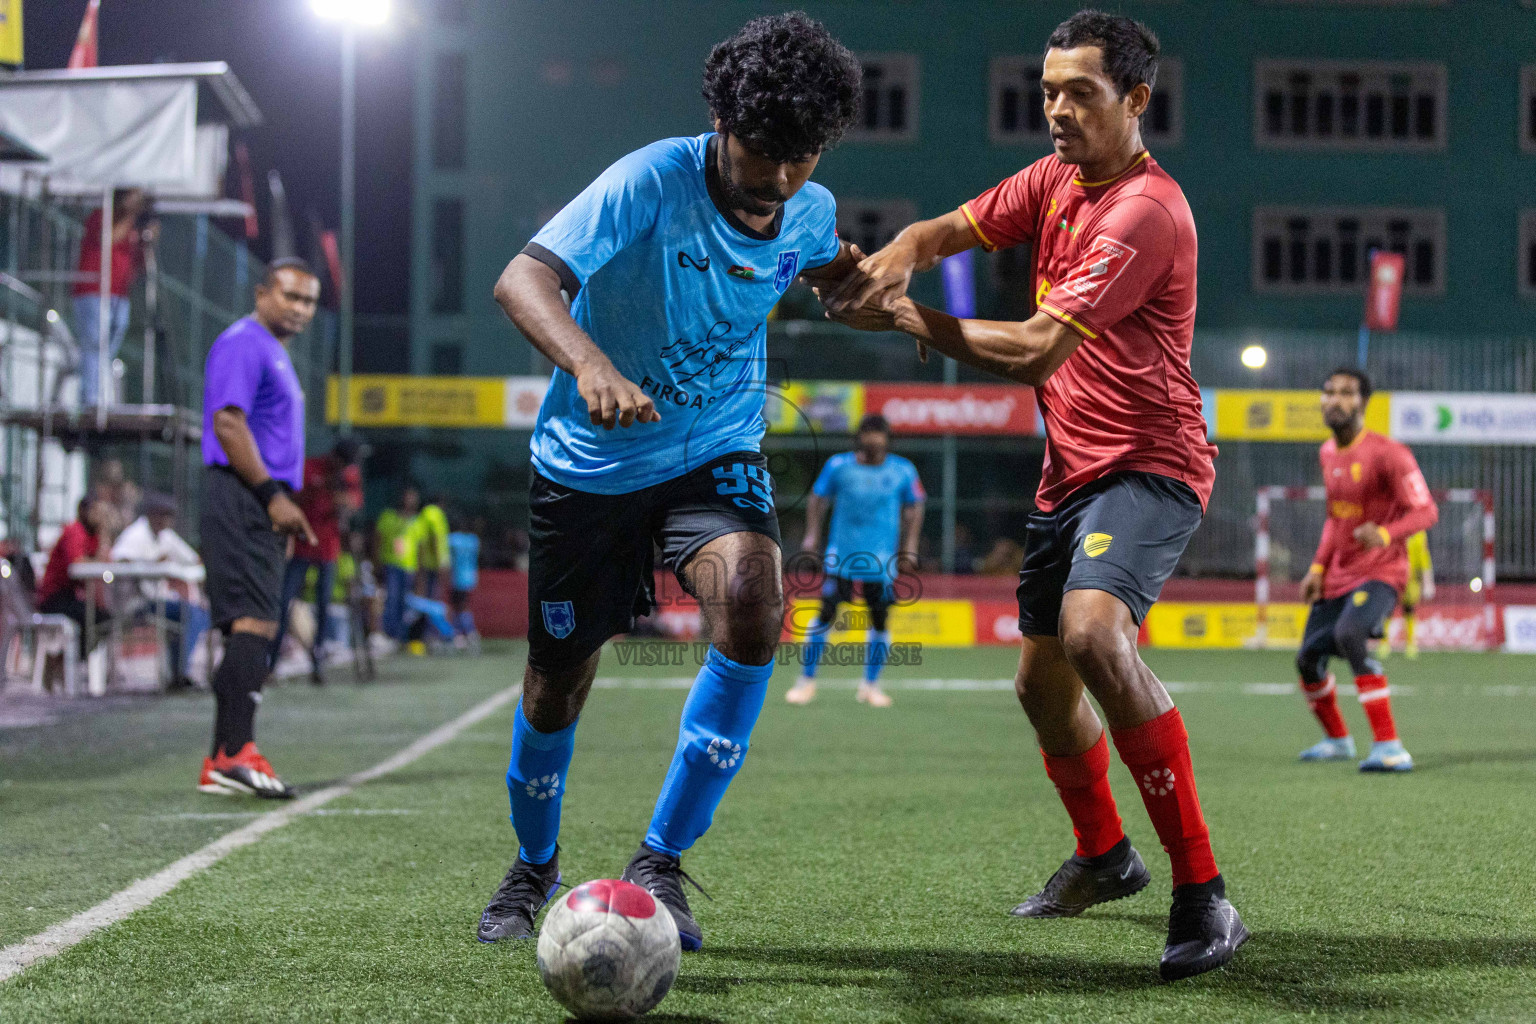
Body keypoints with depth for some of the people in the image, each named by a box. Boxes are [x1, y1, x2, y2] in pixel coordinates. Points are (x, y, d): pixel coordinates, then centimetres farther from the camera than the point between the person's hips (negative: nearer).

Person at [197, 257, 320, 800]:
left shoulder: (275, 353, 24)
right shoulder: (244, 343, -8)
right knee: (254, 623, -17)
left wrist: (284, 509, 22)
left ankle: (221, 764, 9)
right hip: (241, 500, -11)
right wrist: (273, 494, -20)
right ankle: (236, 752, -22)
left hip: (263, 509, 11)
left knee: (248, 630, 8)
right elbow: (227, 421, -19)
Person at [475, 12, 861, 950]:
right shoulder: (653, 182, -24)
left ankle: (659, 864, -15)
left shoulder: (811, 211, -7)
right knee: (558, 682, 7)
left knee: (752, 609, -27)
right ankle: (534, 867, 38)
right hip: (590, 461, -2)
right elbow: (522, 280, -36)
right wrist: (591, 363, -55)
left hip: (717, 452, 3)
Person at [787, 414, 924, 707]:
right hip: (841, 556, -1)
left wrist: (909, 548, 9)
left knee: (879, 618, 1)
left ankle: (871, 685, 17)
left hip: (882, 559, 1)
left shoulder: (903, 471, 3)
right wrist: (812, 535, 2)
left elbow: (914, 508, 14)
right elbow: (818, 499, 11)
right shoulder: (838, 466, 0)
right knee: (826, 613, -7)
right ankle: (807, 680, 5)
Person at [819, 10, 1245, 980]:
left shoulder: (1147, 209, -18)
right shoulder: (1057, 180, 10)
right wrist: (899, 255, -18)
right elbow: (954, 228, 7)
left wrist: (909, 317, -15)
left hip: (1149, 464, -9)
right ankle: (1104, 855, 41)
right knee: (1043, 682, 15)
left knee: (1093, 631, -32)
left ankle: (1202, 893, -29)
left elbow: (1037, 350, -22)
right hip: (1070, 470, 9)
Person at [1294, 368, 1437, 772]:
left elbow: (1426, 511, -17)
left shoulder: (1387, 454, -15)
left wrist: (1385, 535, -35)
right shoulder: (1327, 453, 10)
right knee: (1308, 658, 11)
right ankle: (1337, 740, 38)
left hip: (1379, 572, -8)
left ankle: (1390, 748, -34)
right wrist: (1318, 567, 12)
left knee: (1349, 635, -34)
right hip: (1338, 573, 8)